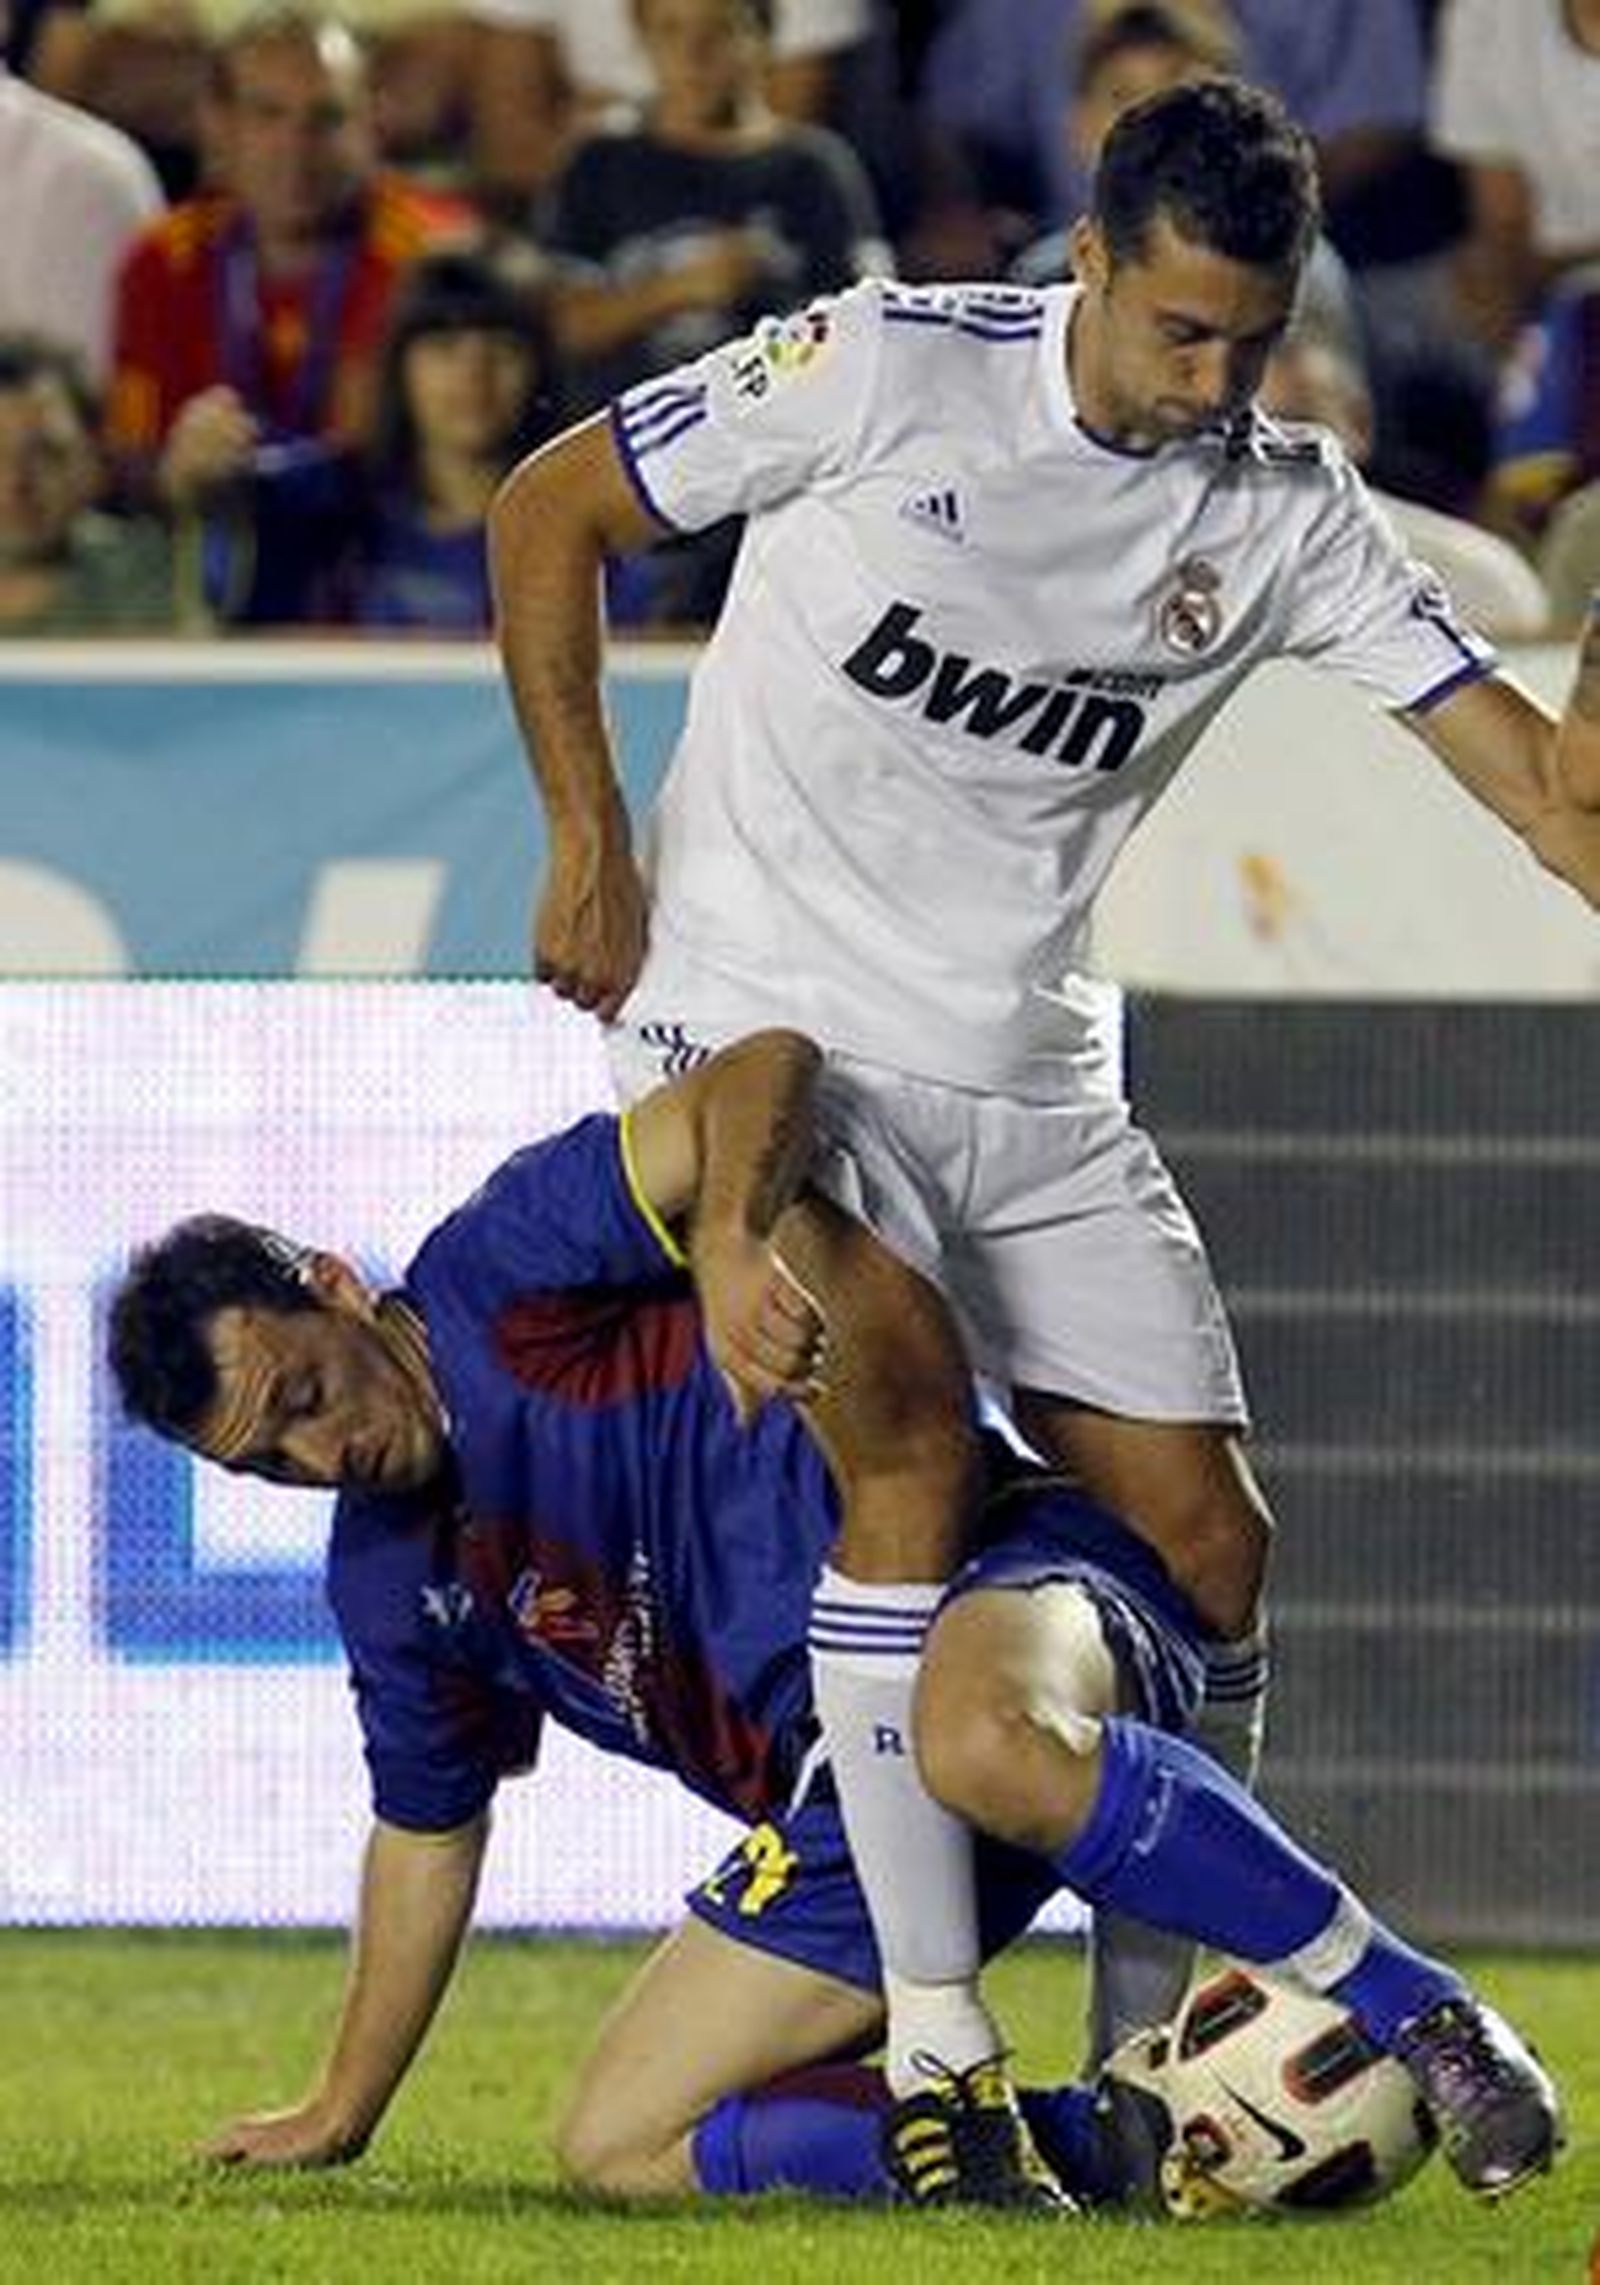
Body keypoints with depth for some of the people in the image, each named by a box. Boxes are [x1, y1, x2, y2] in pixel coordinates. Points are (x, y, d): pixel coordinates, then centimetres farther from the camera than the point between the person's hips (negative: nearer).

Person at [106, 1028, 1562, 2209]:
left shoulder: (500, 1272, -6)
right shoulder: (390, 1585, 14)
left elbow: (769, 1067, -21)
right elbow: (428, 1825, 30)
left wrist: (732, 1243, -41)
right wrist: (340, 2113, 35)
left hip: (1008, 1580, -8)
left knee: (985, 1745, -45)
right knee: (617, 2146, -8)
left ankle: (1417, 2015, -32)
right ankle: (1131, 2146, -16)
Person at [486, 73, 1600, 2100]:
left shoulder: (1288, 516, 0)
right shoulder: (885, 372, -11)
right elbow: (543, 514, -1)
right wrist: (591, 846, -4)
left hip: (1029, 1085, 5)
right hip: (759, 1027, -5)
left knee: (1208, 1544, -1)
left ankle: (1146, 2053, 11)